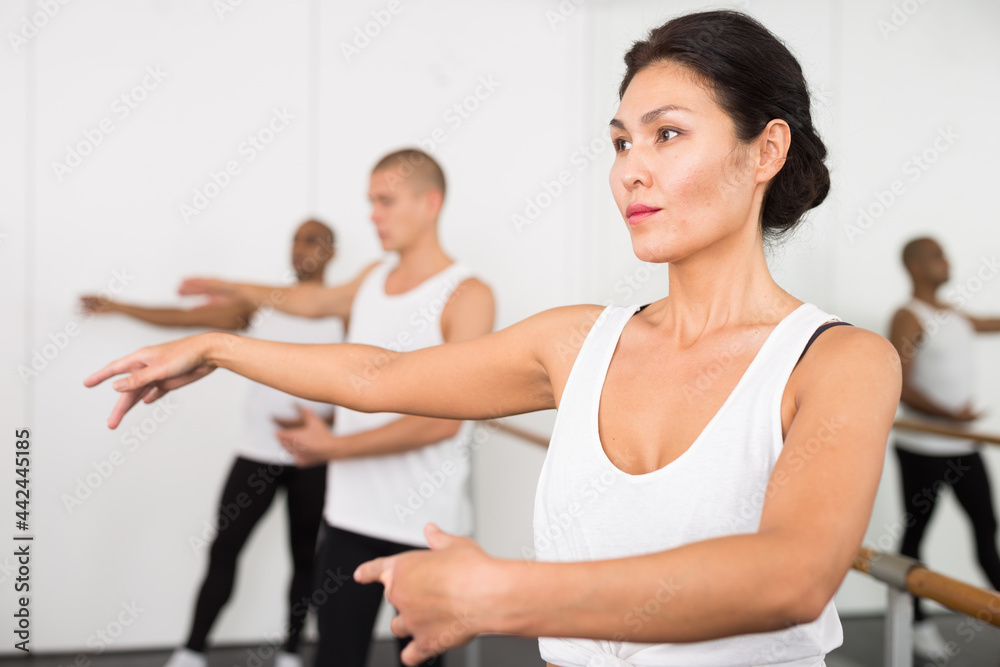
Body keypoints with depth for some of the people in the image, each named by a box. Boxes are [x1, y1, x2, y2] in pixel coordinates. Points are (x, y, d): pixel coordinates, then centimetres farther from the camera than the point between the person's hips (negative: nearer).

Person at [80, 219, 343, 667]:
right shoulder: (260, 304, 6)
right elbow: (184, 318, 9)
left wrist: (325, 421, -19)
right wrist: (117, 307, 10)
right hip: (258, 453, 2)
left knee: (305, 557, 7)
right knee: (224, 550, 2)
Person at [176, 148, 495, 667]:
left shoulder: (466, 296, -10)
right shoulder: (374, 277, 11)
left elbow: (442, 420, -17)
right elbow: (317, 301, 34)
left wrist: (334, 447, -15)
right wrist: (234, 288, 46)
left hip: (425, 526, -5)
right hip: (352, 513, 6)